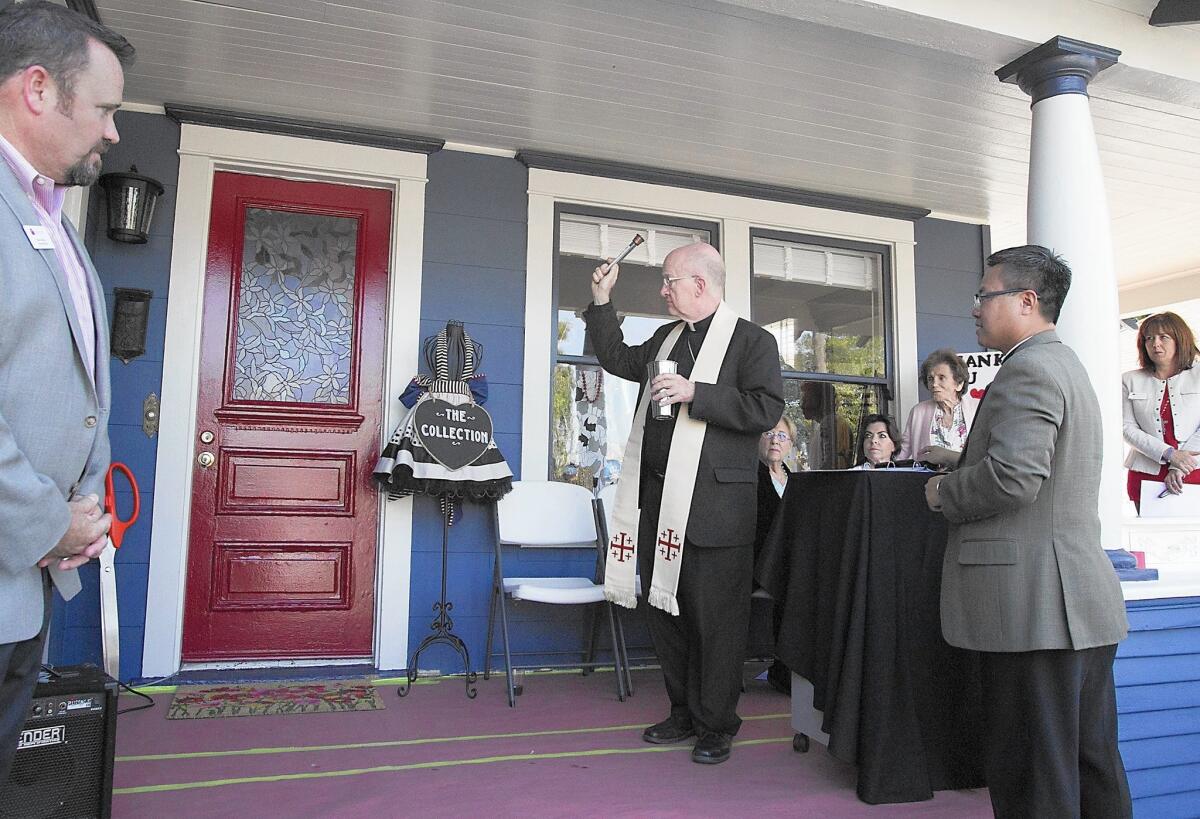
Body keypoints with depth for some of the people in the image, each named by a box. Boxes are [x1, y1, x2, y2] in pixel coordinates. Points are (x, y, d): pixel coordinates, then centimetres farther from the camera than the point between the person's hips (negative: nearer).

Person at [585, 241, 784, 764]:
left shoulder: (752, 341, -3)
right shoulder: (666, 338, 18)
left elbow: (766, 408, -15)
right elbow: (618, 360, 32)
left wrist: (695, 393, -19)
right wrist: (602, 301, 25)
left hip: (714, 508, -7)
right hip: (660, 500, 8)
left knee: (716, 619, 1)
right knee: (666, 610, 14)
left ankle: (716, 726, 17)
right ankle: (684, 713, 29)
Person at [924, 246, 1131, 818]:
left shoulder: (1027, 369, -13)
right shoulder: (1067, 366, 20)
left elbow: (1013, 476, -26)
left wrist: (941, 492, -9)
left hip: (1033, 610, -11)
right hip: (1085, 603, 11)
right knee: (1093, 765, 18)